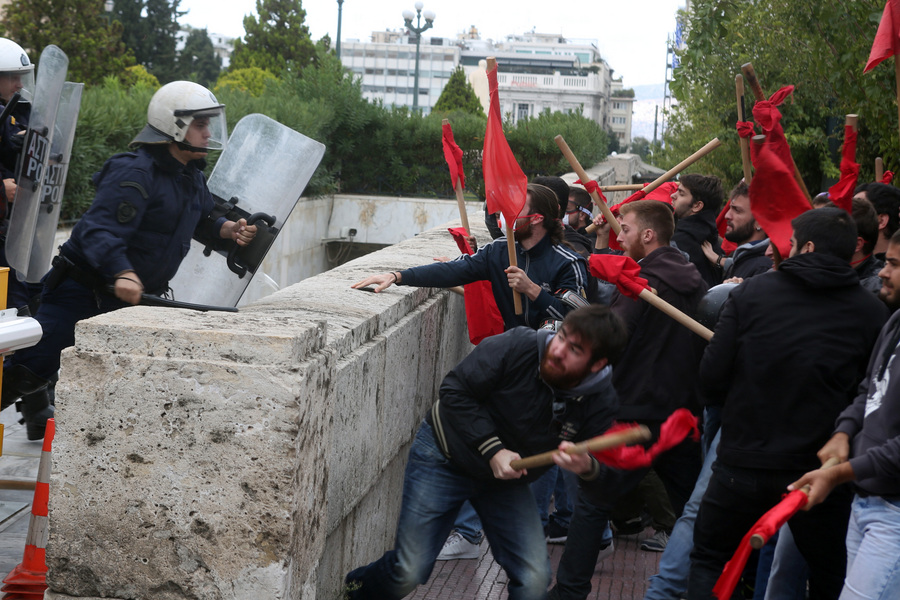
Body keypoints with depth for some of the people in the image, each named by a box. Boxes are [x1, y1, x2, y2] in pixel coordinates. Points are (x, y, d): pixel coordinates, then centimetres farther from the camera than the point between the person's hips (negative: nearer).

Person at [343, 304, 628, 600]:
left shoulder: (600, 401, -18)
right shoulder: (516, 346, -27)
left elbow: (601, 461, -11)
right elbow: (454, 391, -19)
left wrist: (585, 465, -37)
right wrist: (493, 450, -25)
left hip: (508, 479, 3)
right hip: (444, 456, -3)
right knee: (408, 573, -2)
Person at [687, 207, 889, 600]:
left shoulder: (751, 293, -7)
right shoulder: (873, 313, -6)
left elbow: (711, 379, -7)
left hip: (743, 463, -1)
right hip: (821, 469, 1)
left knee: (708, 560, 19)